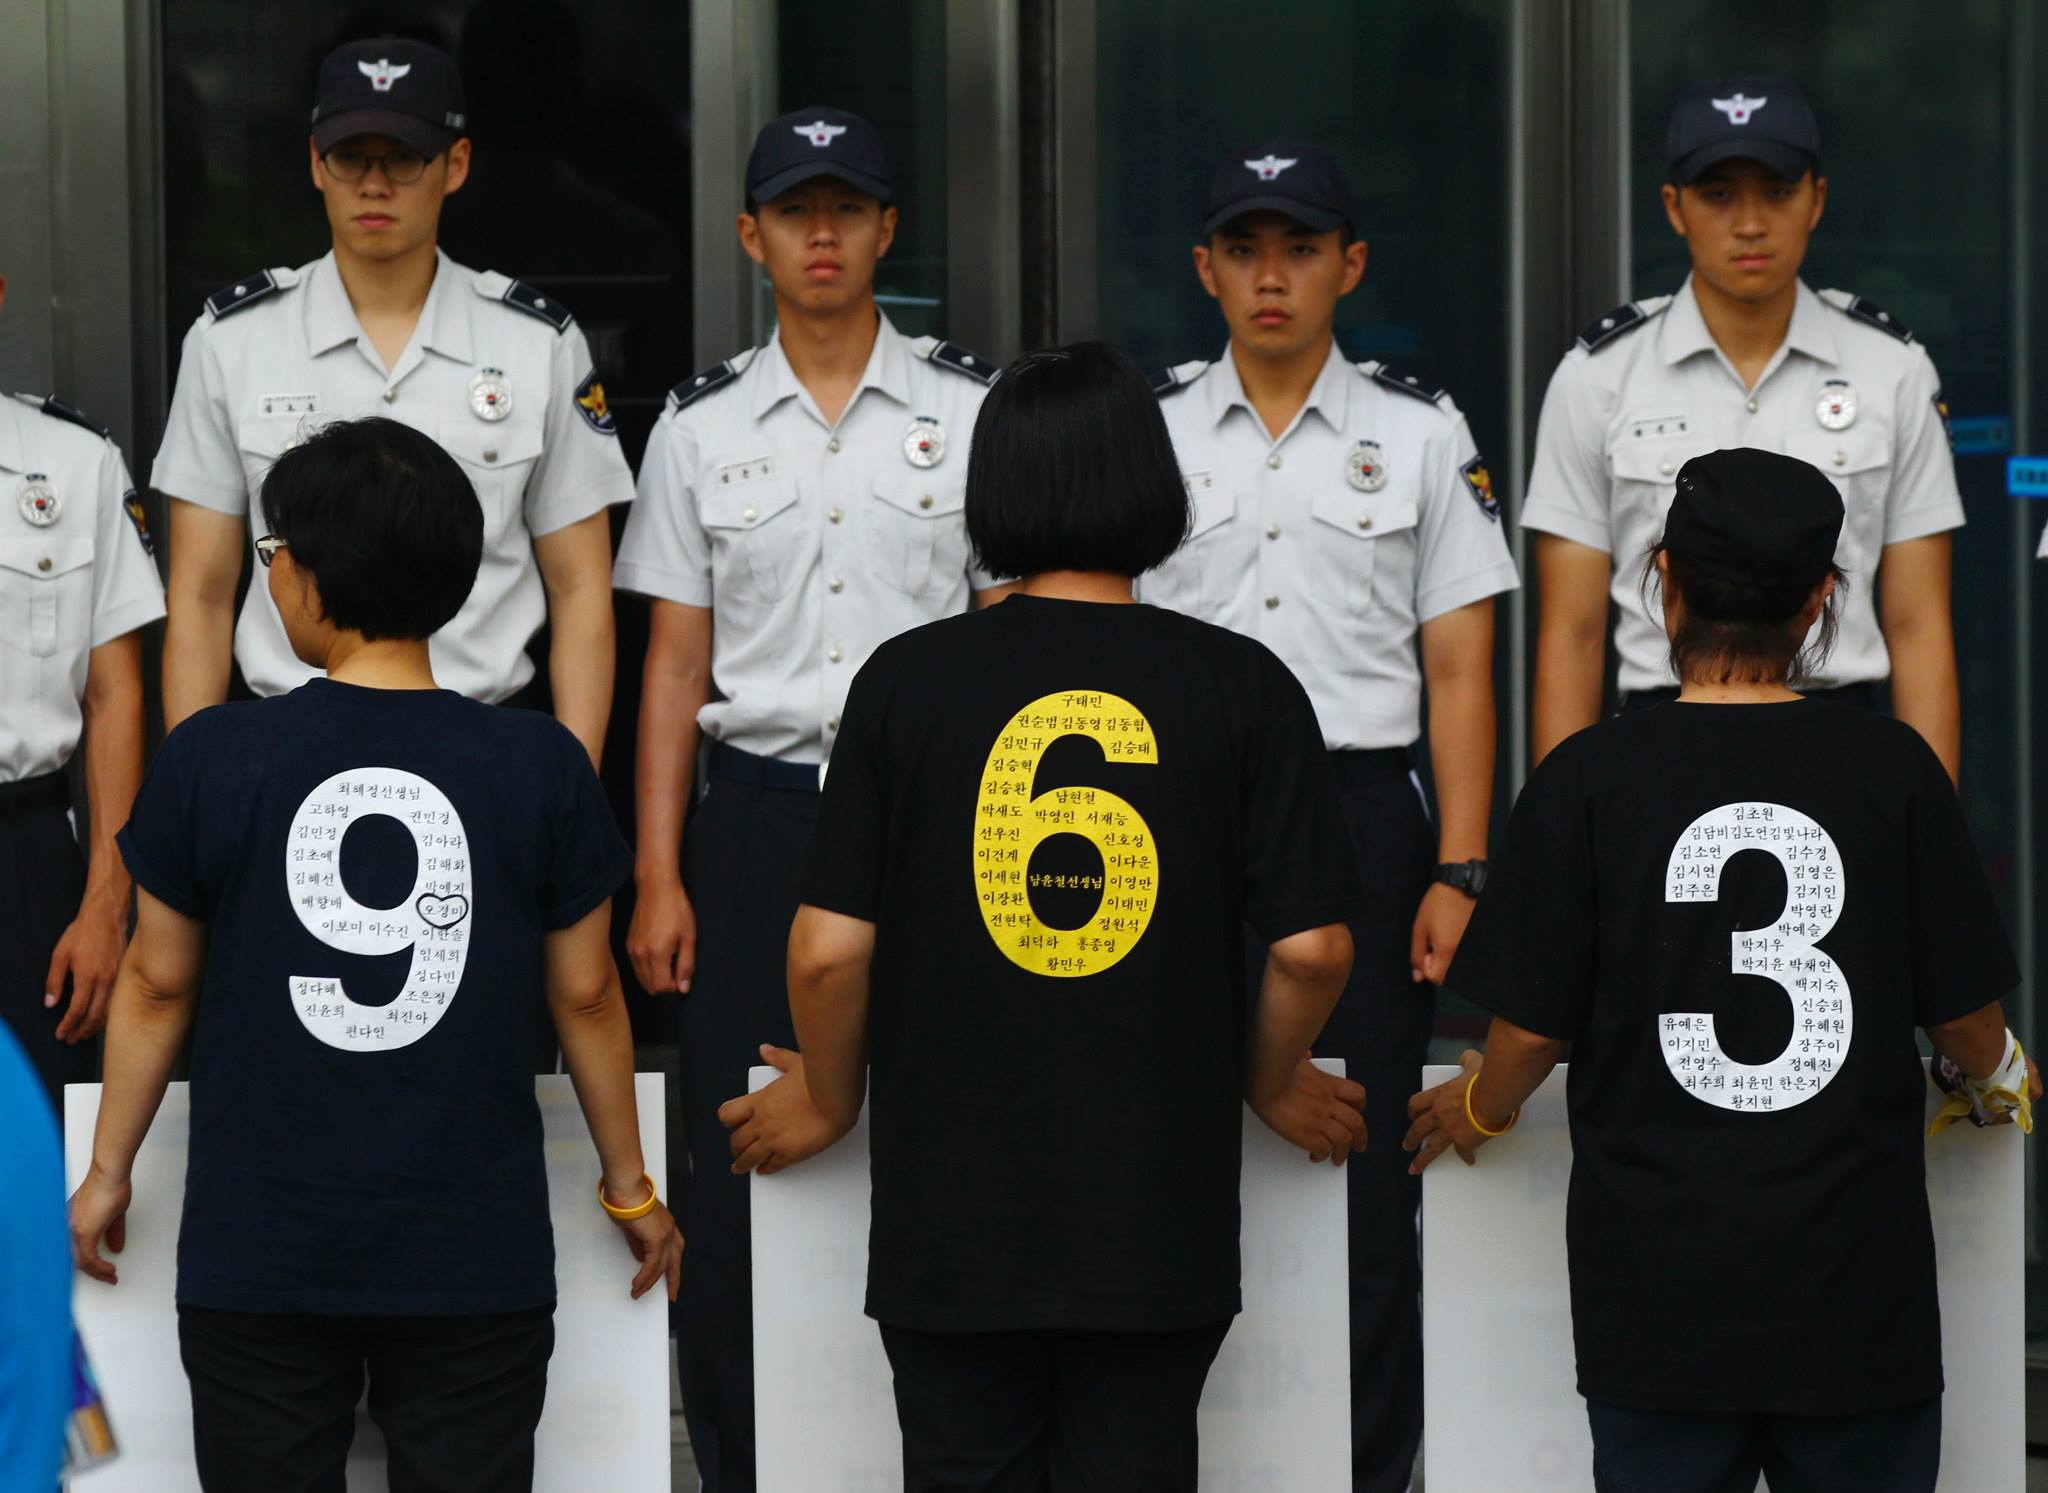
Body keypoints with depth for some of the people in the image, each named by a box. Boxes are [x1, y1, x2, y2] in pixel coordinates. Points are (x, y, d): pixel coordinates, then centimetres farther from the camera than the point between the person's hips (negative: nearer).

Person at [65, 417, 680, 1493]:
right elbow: (585, 996, 3)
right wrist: (628, 1188, 17)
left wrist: (107, 1171, 16)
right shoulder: (542, 767, -6)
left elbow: (156, 985, 2)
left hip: (257, 1258, 0)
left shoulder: (208, 759, -7)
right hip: (476, 1261, 0)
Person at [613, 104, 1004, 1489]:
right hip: (760, 814, 1)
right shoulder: (702, 425, 7)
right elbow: (676, 663, 8)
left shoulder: (973, 408, 4)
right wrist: (659, 879, 1)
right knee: (741, 1169, 0)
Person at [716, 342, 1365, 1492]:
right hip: (1159, 1224, 0)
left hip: (952, 1220, 0)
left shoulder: (909, 678, -4)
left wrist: (830, 1104, 13)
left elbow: (828, 952, -5)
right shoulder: (1242, 686, -3)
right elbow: (1314, 948, -5)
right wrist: (1272, 1087, 15)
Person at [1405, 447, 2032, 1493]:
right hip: (1859, 1287, 1)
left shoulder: (1589, 779, -8)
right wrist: (1999, 1079, 27)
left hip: (1661, 1293, 0)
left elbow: (1530, 1026, -5)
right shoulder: (1892, 769, -5)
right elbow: (1965, 1014, 2)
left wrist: (1479, 1109, 19)